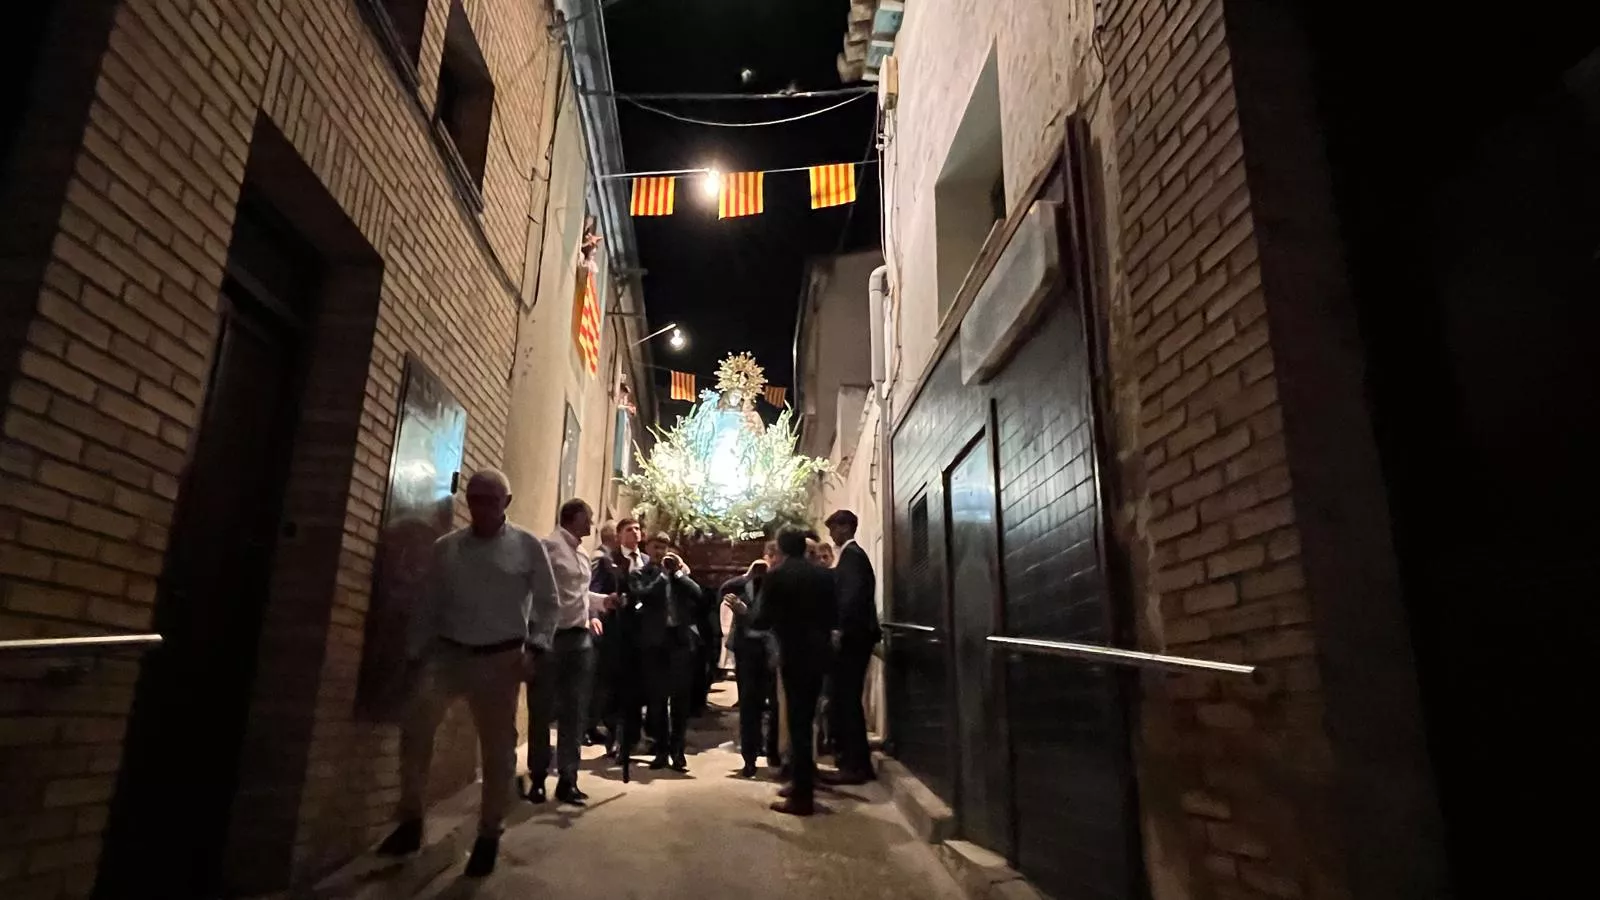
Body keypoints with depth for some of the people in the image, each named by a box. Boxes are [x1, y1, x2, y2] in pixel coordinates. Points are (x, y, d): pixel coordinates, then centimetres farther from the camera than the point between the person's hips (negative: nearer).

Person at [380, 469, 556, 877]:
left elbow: (547, 604, 1)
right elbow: (428, 605, 8)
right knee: (415, 727, -14)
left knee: (497, 748, 7)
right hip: (448, 652, 2)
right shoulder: (445, 547, 5)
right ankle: (411, 820, 8)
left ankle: (489, 836, 25)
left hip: (500, 659, -2)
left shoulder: (529, 547, -3)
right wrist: (415, 655, 5)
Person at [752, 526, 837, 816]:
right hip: (818, 652, 5)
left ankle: (802, 796, 5)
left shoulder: (775, 576, -8)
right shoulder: (823, 574, 5)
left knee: (797, 721, 1)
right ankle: (804, 782, 29)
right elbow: (835, 618, 6)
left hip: (794, 653, -5)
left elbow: (763, 620, -10)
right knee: (806, 718, 19)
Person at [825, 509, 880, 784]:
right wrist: (840, 629, 17)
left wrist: (839, 629, -26)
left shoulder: (851, 554, -11)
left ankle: (855, 765, -1)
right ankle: (857, 761, 19)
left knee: (846, 699, -6)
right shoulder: (853, 554, 20)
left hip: (851, 636, -10)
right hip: (853, 635, 10)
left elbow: (852, 593, -23)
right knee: (847, 698, 13)